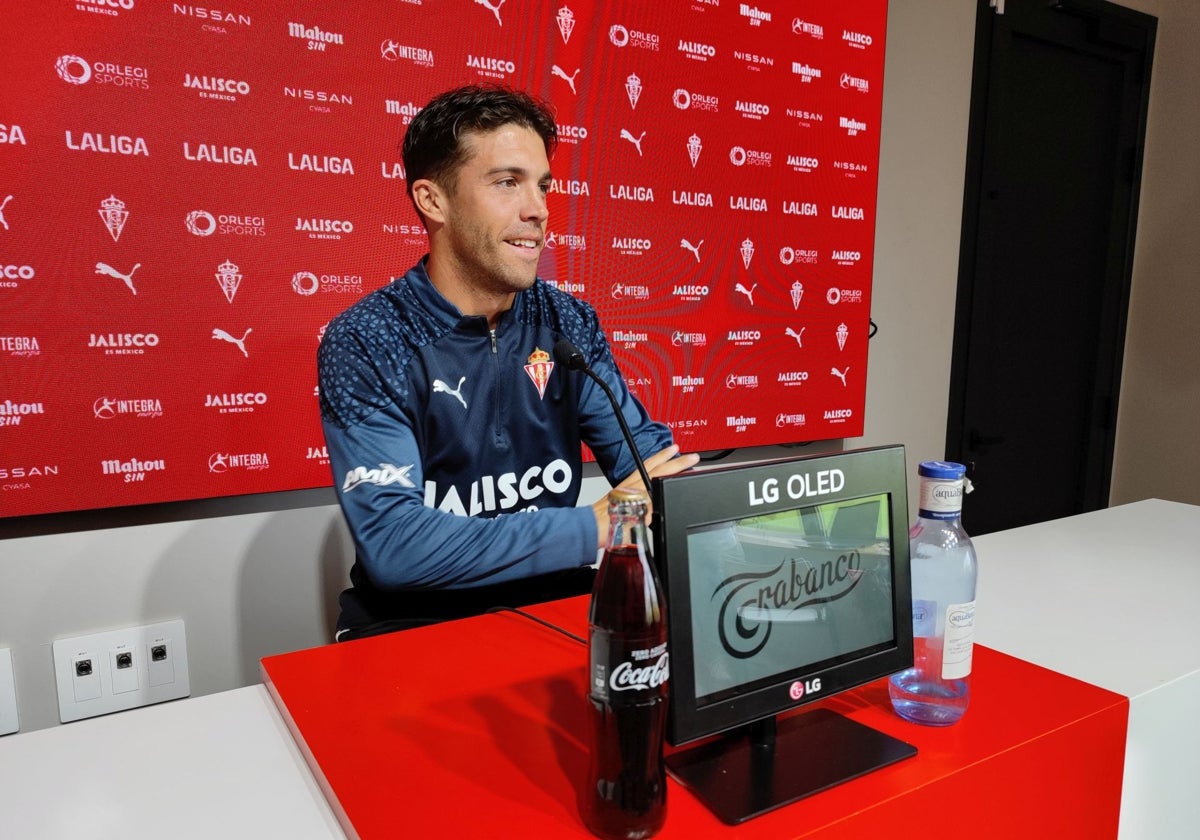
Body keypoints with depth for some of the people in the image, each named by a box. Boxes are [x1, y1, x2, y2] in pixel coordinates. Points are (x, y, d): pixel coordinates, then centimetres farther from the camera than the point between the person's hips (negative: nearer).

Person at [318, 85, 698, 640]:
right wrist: (596, 527, -26)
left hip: (551, 600, 4)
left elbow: (648, 458, 5)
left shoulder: (569, 324, 1)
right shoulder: (364, 344, -13)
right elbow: (391, 542, -23)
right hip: (413, 622, -4)